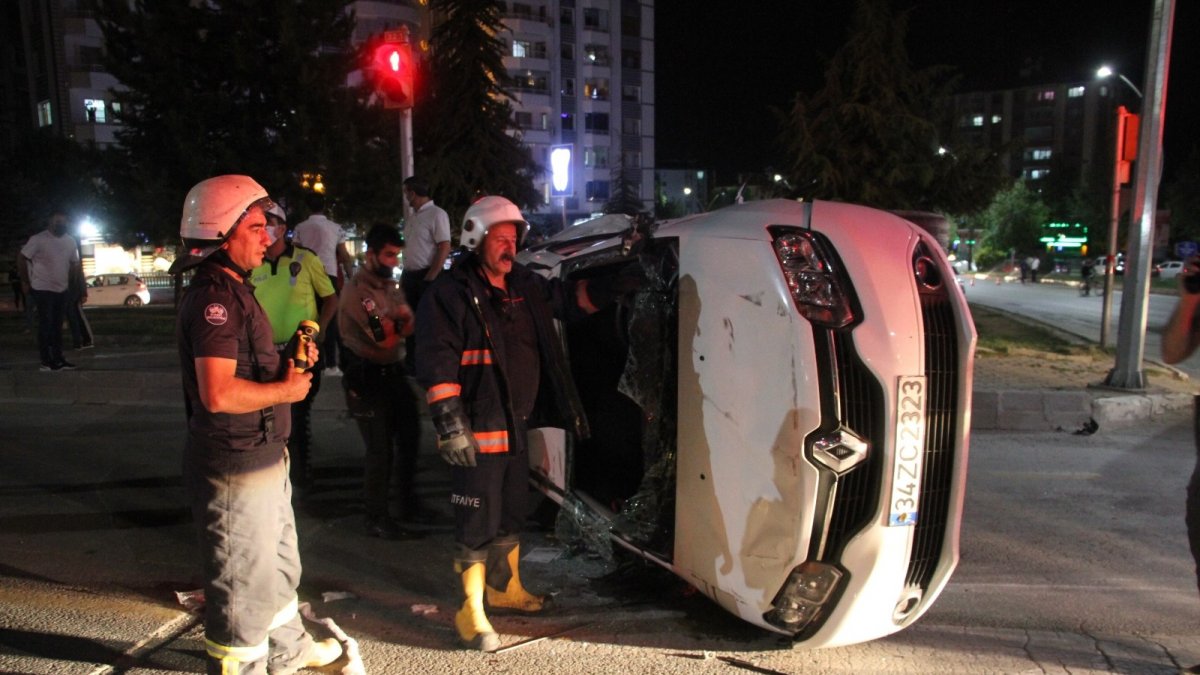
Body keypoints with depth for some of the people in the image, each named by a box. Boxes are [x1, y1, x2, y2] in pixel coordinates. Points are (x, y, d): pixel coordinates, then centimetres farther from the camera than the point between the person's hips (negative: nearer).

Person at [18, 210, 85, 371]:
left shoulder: (70, 241, 5)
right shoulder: (38, 239, -12)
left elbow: (76, 264, 12)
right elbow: (22, 258, -6)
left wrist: (82, 287, 9)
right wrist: (25, 282, -4)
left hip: (62, 290, 6)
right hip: (43, 290, -6)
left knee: (57, 326, 11)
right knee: (45, 326, -3)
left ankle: (58, 359, 18)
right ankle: (46, 361, 3)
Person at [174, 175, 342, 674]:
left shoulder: (233, 291, 14)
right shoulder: (214, 298, -20)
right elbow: (218, 393, -30)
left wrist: (290, 363, 6)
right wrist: (287, 389, -16)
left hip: (263, 459, 11)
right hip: (236, 469, -11)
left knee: (279, 567, 26)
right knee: (243, 586, 3)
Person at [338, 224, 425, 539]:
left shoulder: (391, 286, 11)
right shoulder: (356, 289, -17)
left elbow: (408, 324, 2)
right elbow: (384, 336, -23)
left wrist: (393, 324, -19)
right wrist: (401, 322, -3)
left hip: (394, 373, 8)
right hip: (368, 379, -8)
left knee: (409, 437, 19)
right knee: (380, 450, -1)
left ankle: (407, 500, 39)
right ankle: (377, 519, 16)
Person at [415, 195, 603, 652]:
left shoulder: (525, 287, 9)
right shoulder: (450, 293, -13)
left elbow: (575, 299, 22)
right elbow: (436, 364, -18)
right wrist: (450, 423, -23)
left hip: (516, 427, 8)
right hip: (477, 433, -8)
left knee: (511, 516, 22)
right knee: (477, 527, -1)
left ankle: (506, 588, 41)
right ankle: (472, 613, 13)